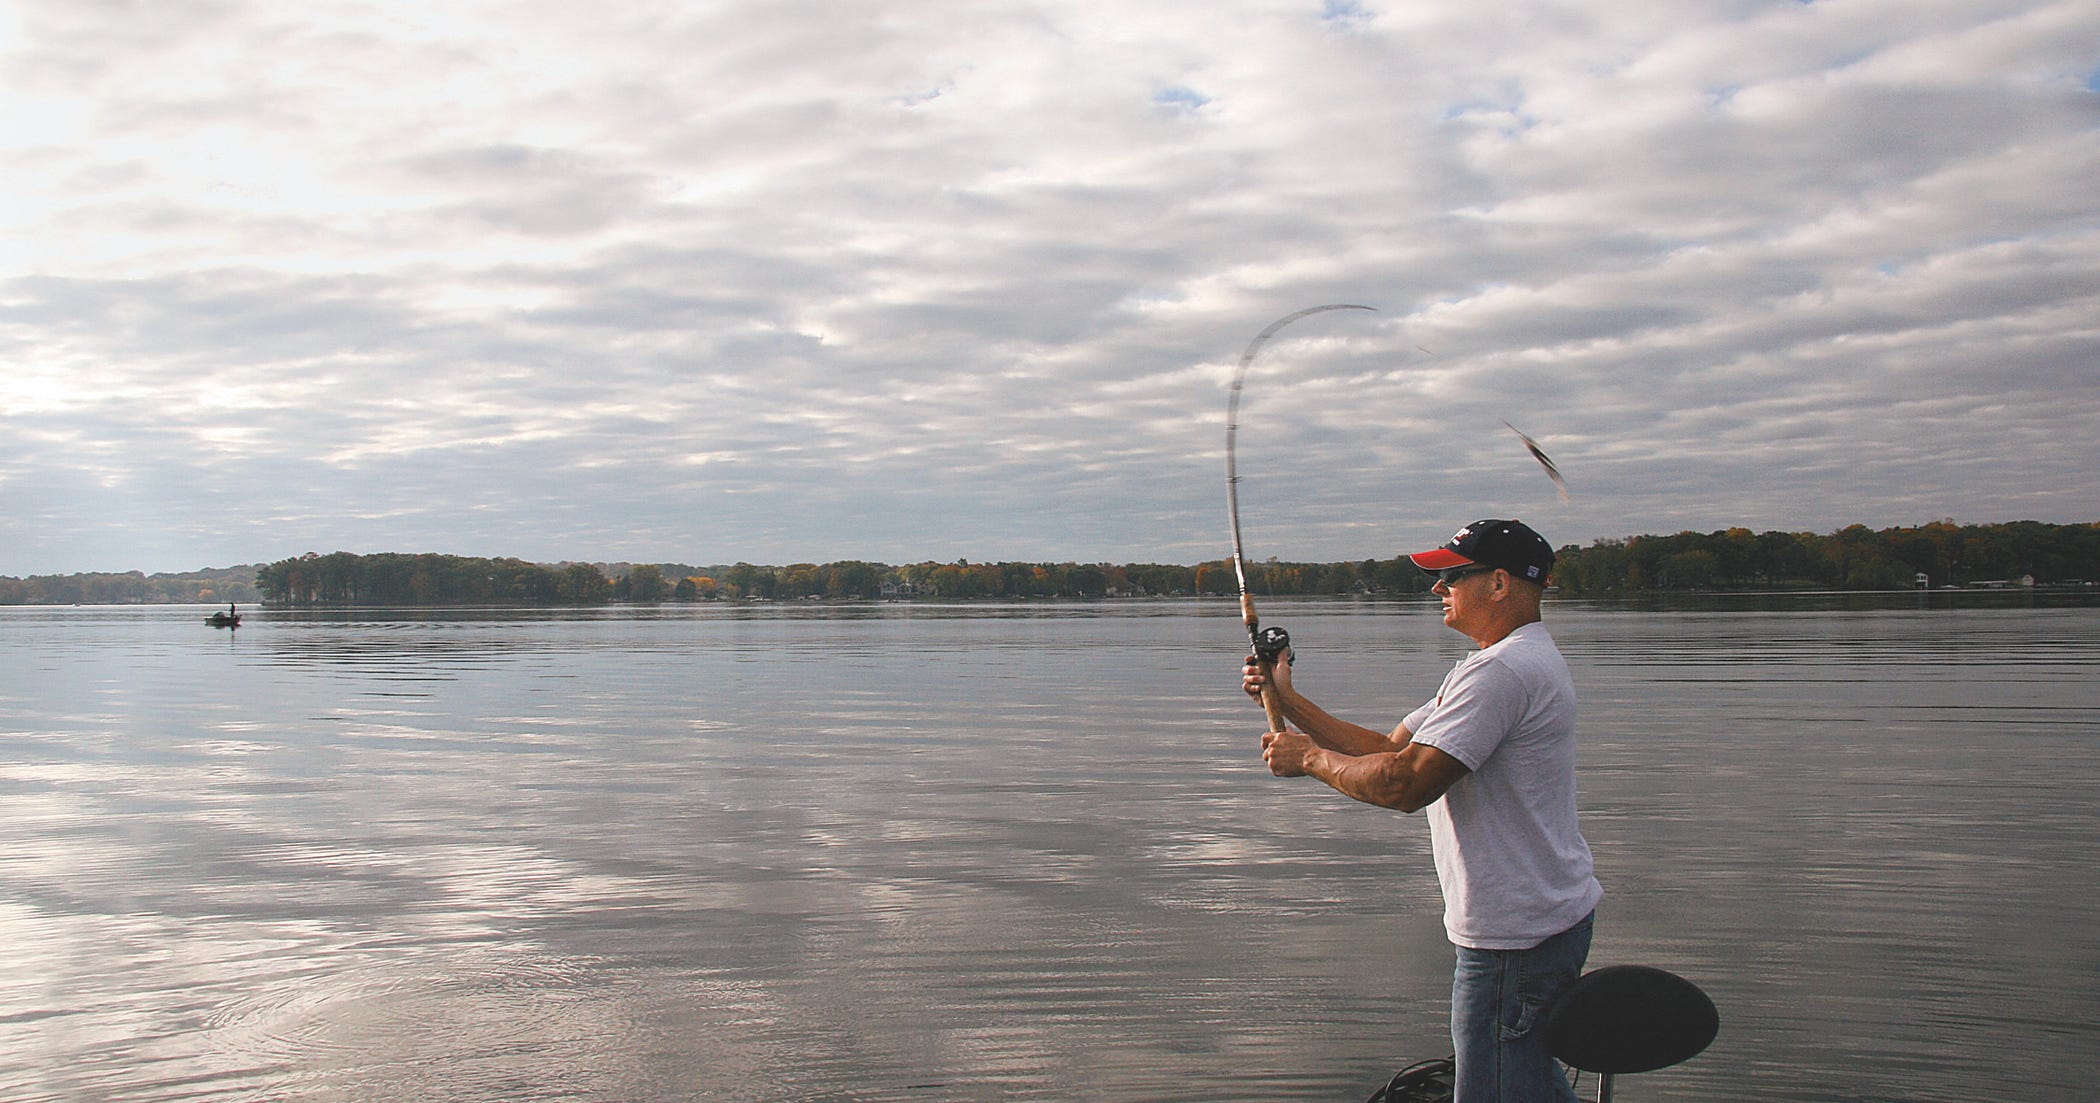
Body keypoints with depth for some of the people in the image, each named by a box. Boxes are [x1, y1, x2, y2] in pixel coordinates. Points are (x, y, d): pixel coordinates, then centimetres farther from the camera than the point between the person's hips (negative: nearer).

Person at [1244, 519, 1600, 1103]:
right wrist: (1290, 700, 7)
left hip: (1515, 938, -11)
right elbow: (1390, 749, 14)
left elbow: (1404, 783, -26)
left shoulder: (1502, 671, -20)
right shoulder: (1514, 662, 16)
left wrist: (1310, 758, -11)